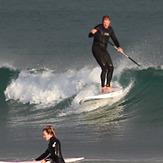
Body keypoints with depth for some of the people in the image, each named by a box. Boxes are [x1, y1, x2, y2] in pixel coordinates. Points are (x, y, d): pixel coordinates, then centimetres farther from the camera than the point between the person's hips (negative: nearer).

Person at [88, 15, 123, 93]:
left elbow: (114, 39, 12)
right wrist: (92, 32, -40)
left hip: (104, 50, 7)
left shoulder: (110, 30, 7)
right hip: (96, 49, -7)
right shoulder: (99, 27, -12)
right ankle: (103, 87, -17)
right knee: (104, 67, -17)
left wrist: (118, 47, -5)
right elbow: (89, 35, -17)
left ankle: (108, 86, 12)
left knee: (110, 67, 2)